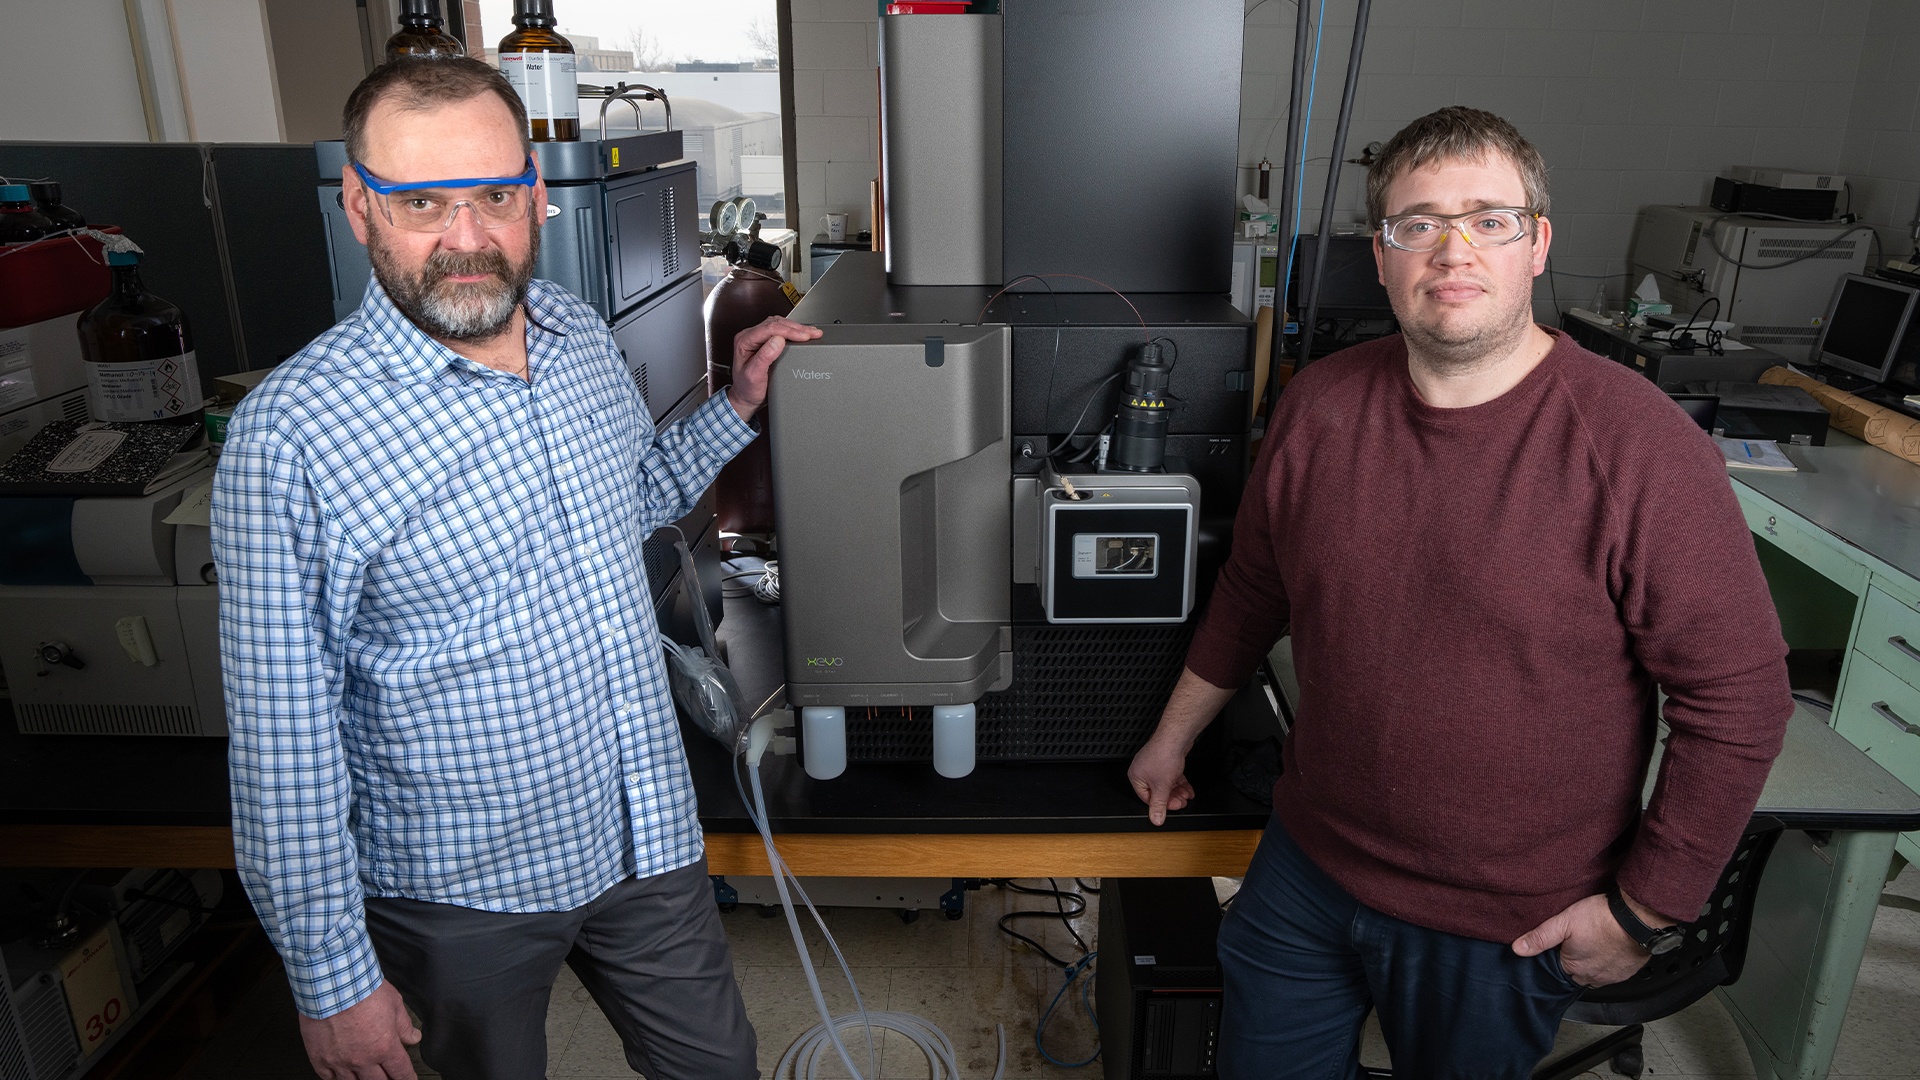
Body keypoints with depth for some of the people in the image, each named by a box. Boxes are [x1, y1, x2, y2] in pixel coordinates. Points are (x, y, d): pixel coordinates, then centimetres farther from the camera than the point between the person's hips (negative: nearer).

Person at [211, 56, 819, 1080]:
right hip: (461, 888, -4)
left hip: (645, 836, 5)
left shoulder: (582, 334, -3)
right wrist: (332, 980, -11)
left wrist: (736, 405, 5)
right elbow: (284, 739, -16)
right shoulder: (289, 436, -21)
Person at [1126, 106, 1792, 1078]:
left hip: (1504, 927, -3)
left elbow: (1739, 696, -13)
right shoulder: (1319, 406, -5)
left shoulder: (1638, 447, -19)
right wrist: (1174, 736, 17)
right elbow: (1252, 590, 9)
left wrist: (1639, 908, -10)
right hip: (1305, 868, 4)